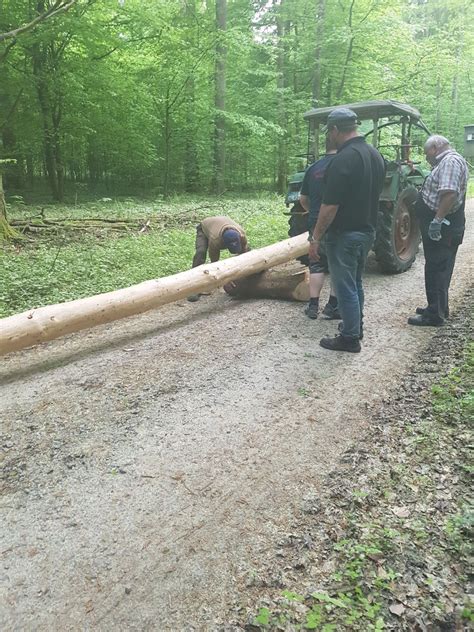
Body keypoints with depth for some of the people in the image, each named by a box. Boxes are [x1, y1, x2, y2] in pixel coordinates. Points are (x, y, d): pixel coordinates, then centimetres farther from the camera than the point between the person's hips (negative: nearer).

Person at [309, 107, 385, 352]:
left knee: (345, 287, 2)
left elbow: (330, 206, -23)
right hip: (367, 231, 9)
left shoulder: (343, 159, -20)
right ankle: (355, 326, 35)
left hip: (344, 234, -9)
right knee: (355, 283, 22)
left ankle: (350, 338, 11)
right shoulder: (375, 155, 8)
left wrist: (316, 237, -16)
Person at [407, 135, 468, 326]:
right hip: (441, 227, 11)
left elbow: (449, 193, -28)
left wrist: (437, 220, -29)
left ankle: (434, 314, 0)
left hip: (441, 229, -11)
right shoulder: (446, 162, 19)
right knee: (438, 269, 17)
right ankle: (438, 307, 27)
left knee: (436, 270, -6)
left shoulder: (450, 161, -15)